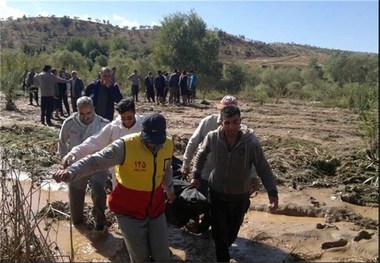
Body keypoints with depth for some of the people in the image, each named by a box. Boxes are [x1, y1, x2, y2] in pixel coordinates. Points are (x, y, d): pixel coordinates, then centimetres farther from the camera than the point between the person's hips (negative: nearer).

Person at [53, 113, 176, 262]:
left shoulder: (168, 145, -7)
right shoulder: (125, 146, -24)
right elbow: (95, 160, -29)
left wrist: (169, 190, 29)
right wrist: (70, 172, -46)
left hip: (156, 207, 4)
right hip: (130, 210, -4)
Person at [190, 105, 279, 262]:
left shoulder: (251, 142, -23)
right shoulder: (212, 138, -18)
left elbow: (263, 169, -13)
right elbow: (201, 155, 3)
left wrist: (272, 193, -17)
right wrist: (195, 175, -1)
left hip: (240, 196, 0)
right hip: (217, 194, 0)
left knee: (232, 231, 18)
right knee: (219, 231, 4)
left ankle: (223, 249, 50)